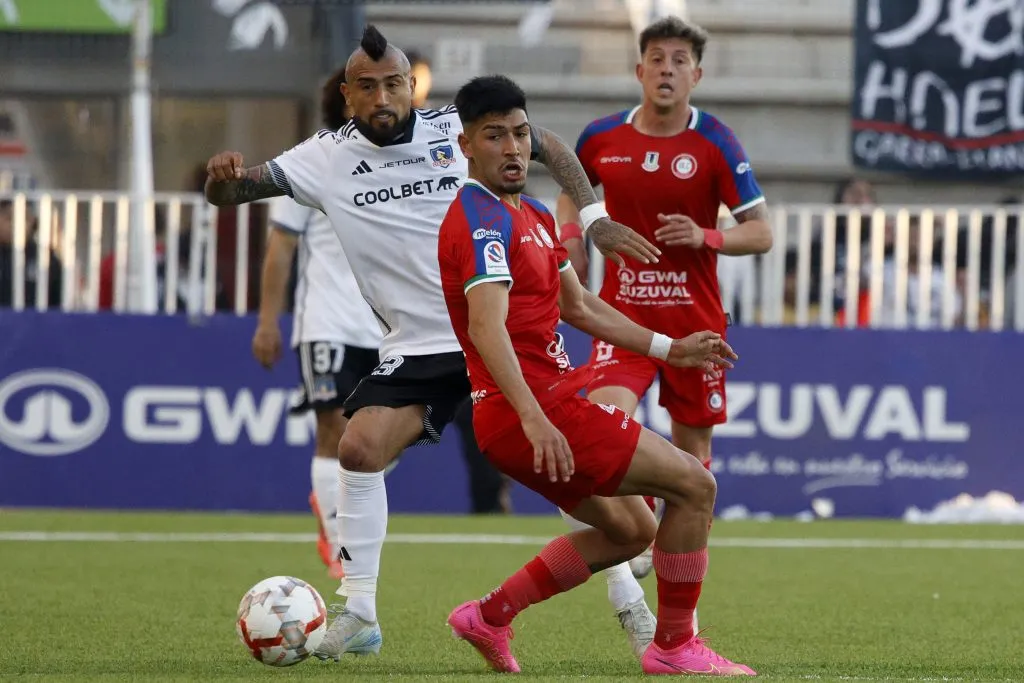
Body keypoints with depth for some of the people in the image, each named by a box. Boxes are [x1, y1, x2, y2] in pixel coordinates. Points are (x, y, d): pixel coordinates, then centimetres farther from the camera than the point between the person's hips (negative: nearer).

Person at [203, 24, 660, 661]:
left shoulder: (459, 129, -5)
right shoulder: (327, 158, -3)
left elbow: (549, 147, 10)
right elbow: (231, 191, -4)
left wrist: (594, 216, 0)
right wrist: (222, 177, -29)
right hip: (416, 348, 1)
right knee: (358, 449, -15)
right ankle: (359, 616, -4)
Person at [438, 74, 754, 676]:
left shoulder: (533, 216, 18)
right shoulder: (482, 219, -15)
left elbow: (579, 306, 30)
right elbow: (487, 325, -28)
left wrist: (670, 350, 29)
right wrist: (533, 417, -38)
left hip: (545, 407, 10)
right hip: (535, 407, -10)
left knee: (631, 530, 22)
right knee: (694, 485, -7)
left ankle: (489, 616, 18)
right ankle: (674, 647, 0)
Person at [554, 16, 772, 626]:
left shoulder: (716, 144, -7)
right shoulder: (602, 138, -1)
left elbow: (761, 233, -5)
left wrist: (705, 237, -22)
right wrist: (572, 239, 6)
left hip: (695, 317, 0)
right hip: (623, 310, 0)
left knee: (692, 446, 9)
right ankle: (621, 558, -19)